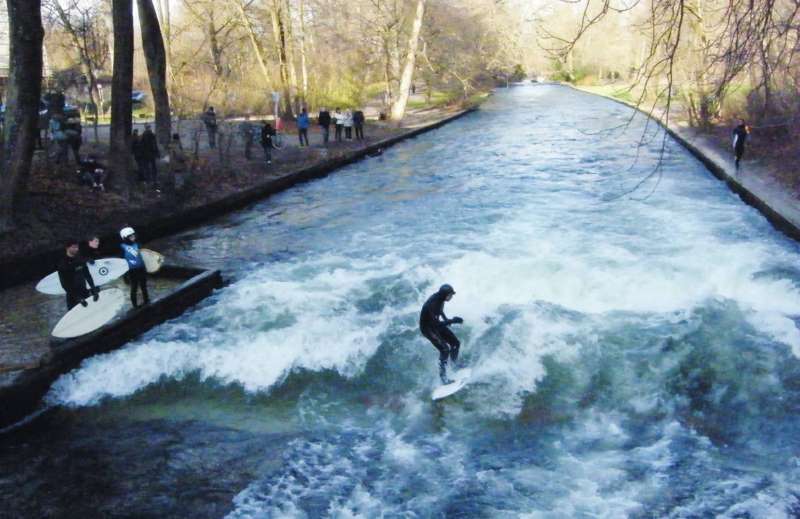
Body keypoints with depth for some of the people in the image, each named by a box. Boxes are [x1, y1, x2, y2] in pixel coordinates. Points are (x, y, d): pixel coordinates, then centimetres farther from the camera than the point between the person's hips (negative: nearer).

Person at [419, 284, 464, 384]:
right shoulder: (432, 304, -36)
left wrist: (445, 318, 10)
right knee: (445, 349, -19)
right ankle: (443, 377, -9)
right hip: (428, 328, -8)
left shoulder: (440, 298, -9)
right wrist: (452, 321, -38)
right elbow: (436, 324, -38)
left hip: (436, 324, 8)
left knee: (456, 343, 8)